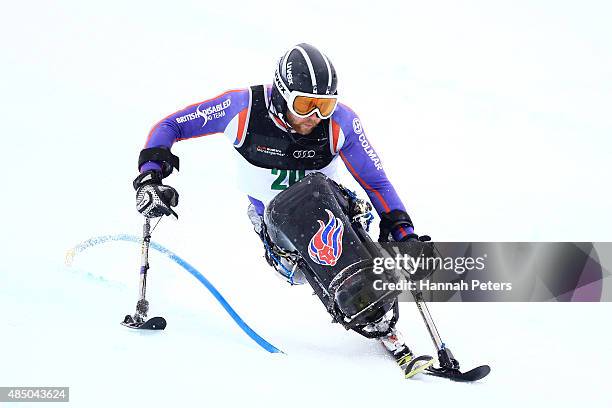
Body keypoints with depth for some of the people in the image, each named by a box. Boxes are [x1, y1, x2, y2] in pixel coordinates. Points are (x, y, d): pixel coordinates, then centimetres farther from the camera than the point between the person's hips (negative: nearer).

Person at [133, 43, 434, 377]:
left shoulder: (341, 122, -19)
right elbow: (170, 127, -10)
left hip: (322, 209, 1)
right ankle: (379, 328, -27)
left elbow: (376, 182, -8)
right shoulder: (244, 108, -21)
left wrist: (405, 235, -17)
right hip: (272, 221, -1)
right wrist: (150, 177, -23)